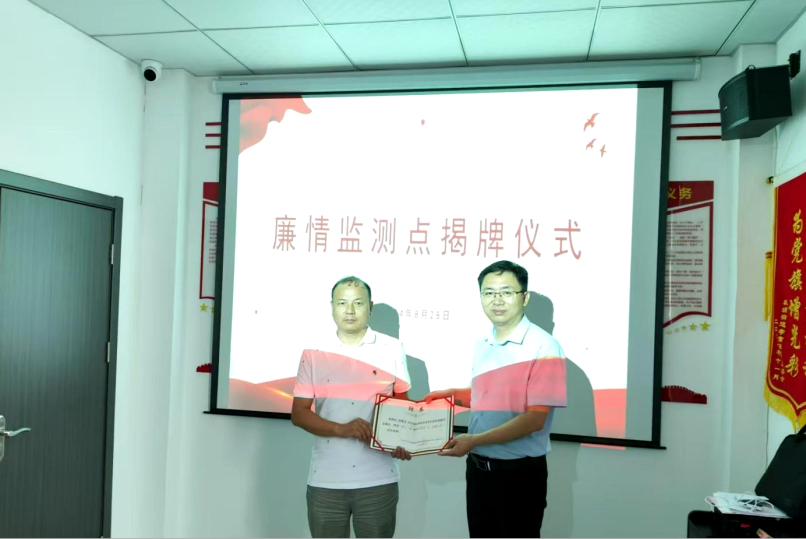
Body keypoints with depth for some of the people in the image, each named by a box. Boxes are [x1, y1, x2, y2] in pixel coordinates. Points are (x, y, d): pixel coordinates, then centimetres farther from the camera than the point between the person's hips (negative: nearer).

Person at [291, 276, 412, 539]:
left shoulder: (392, 349, 1)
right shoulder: (314, 353, 1)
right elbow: (298, 413, 0)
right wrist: (342, 429, -17)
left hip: (378, 480, 0)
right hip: (325, 481, 1)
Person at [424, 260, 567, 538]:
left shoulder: (543, 346, -16)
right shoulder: (481, 346, 5)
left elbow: (535, 419, -20)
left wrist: (474, 440, -23)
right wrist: (453, 394, 1)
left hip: (519, 473, -6)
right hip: (477, 468, 6)